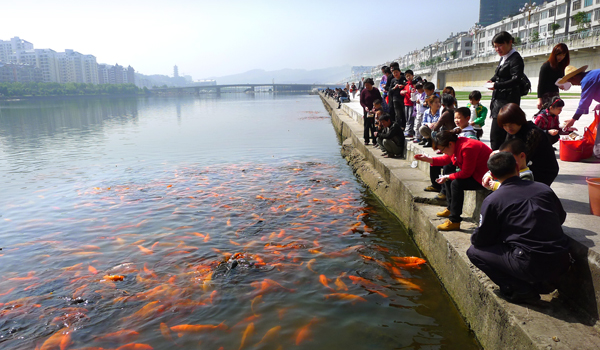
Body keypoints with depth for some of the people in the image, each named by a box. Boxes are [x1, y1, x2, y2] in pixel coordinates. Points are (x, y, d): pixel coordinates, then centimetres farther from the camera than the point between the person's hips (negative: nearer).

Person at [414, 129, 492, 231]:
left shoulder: (467, 148, -31)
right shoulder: (456, 144, -2)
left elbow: (466, 173, -26)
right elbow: (446, 159, 13)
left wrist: (447, 177, -16)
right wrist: (428, 159, 2)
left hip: (483, 177, -11)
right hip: (473, 171, 11)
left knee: (456, 183, -27)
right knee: (448, 179, 15)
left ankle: (454, 221, -21)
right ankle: (451, 209, 30)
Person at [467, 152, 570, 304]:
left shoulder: (492, 200, -7)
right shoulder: (544, 189, 6)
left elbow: (480, 240, 0)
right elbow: (561, 217, 22)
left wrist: (474, 238, 22)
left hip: (530, 265, -6)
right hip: (562, 263, 7)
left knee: (474, 252, 7)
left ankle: (522, 289, 2)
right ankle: (544, 282, 19)